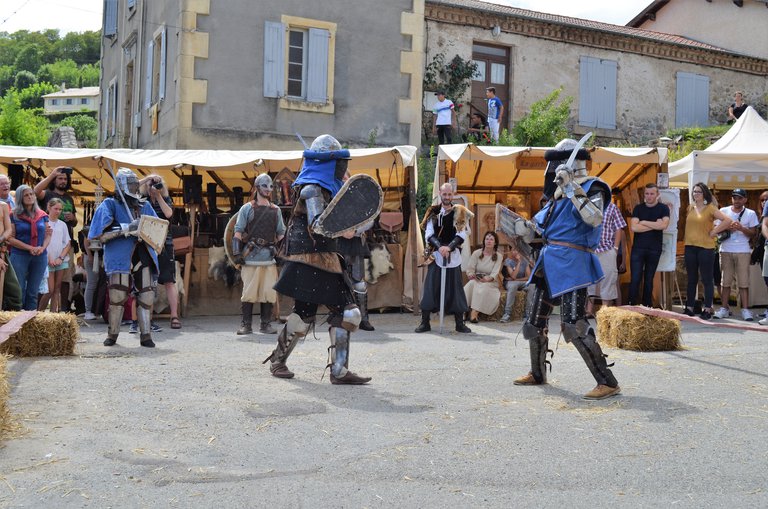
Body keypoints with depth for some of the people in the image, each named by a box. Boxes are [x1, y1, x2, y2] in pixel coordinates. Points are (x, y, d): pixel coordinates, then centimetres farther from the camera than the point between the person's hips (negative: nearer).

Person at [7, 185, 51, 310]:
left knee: (33, 292, 7)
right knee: (19, 291, -2)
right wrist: (30, 248, -17)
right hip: (19, 256, -3)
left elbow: (48, 235, 10)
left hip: (40, 257, 3)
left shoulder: (42, 215, 11)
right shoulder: (14, 215, 0)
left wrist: (42, 248, -11)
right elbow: (10, 238, -6)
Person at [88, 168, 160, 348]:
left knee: (146, 296, 1)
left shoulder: (144, 205, 18)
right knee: (117, 296, -7)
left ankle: (146, 335, 8)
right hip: (120, 256, -4)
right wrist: (127, 228, -17)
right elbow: (102, 235, -7)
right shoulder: (110, 204, 4)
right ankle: (112, 334, 9)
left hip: (143, 256, 4)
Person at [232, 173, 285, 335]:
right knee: (248, 292, -2)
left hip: (270, 258, 3)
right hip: (250, 258, -3)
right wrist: (237, 253, -7)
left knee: (268, 293, 2)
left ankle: (266, 324, 11)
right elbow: (238, 232, 2)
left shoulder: (276, 210, 16)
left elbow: (281, 233, 18)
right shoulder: (247, 208, 5)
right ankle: (246, 325, 5)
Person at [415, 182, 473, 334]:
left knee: (455, 288, 2)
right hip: (436, 256, 1)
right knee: (430, 288, -1)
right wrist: (439, 247, -18)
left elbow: (462, 235, -4)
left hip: (453, 257, -1)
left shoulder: (460, 212, 5)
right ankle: (425, 322, 6)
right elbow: (429, 234, -1)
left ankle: (460, 323, 10)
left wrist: (449, 247, -19)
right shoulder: (433, 212, 7)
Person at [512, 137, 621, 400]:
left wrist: (571, 189, -26)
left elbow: (595, 218, -26)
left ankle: (608, 383, -11)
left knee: (573, 325, -17)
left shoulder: (591, 188, -6)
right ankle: (538, 373, 33)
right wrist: (527, 226, 16)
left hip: (571, 262, -9)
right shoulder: (559, 192, 18)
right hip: (549, 261, 9)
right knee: (534, 320, 15)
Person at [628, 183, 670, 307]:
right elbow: (633, 227, -10)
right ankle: (632, 306, -2)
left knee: (649, 280, 8)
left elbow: (664, 225, -16)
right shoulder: (638, 208, 5)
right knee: (635, 279, -6)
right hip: (638, 248, 0)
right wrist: (655, 225, -11)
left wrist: (643, 222, -10)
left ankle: (647, 307, 15)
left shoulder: (663, 208, 2)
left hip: (654, 249, 0)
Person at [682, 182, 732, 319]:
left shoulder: (710, 208, -5)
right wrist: (685, 238, 8)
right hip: (690, 247, 5)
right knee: (691, 279, 11)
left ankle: (707, 309, 5)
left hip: (705, 247, -5)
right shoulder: (690, 208, 11)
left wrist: (713, 232, -10)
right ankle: (689, 308, 16)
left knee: (707, 279, 1)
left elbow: (728, 221, -14)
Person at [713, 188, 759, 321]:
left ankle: (745, 310, -2)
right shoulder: (723, 211, 8)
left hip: (743, 251, -1)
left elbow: (753, 234, 2)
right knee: (725, 281, 4)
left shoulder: (750, 214, 5)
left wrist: (741, 228, -15)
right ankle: (724, 308, 9)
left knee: (743, 281, -4)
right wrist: (728, 227, -10)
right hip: (725, 250, 2)